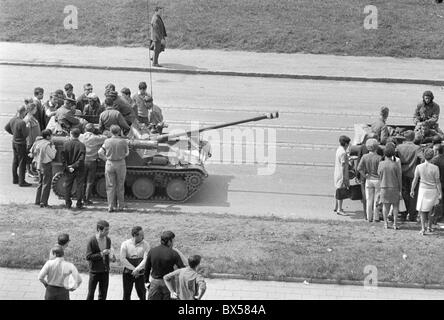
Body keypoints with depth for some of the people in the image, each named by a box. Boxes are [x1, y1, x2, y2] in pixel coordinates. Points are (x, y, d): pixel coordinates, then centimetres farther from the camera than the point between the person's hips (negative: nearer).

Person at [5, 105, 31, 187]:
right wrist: (27, 128, -5)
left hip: (14, 142, 8)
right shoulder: (21, 123, -27)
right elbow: (26, 134, -21)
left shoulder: (12, 120, -2)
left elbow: (6, 127, 14)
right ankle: (21, 181, 5)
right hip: (21, 144, -8)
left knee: (15, 161, 18)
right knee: (22, 162, 0)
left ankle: (15, 179, 29)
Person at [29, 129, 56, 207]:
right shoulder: (47, 145, -20)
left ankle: (38, 201, 24)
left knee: (40, 183, 20)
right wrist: (53, 147, -4)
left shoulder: (37, 142, 2)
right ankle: (43, 203, 0)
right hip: (46, 165, -8)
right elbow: (53, 156, -15)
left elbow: (32, 152, 11)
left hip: (38, 165, 8)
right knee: (46, 184, 0)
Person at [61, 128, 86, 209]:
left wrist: (67, 167, -9)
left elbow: (63, 158, -9)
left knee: (68, 186, 11)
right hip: (79, 169, -1)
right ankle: (79, 204, 7)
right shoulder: (81, 145, -11)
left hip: (69, 170, 1)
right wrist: (74, 166, -14)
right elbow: (81, 159, -17)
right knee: (79, 186, 6)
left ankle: (68, 204, 13)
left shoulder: (66, 144, -5)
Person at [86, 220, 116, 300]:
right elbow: (88, 257, -17)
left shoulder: (108, 240, 1)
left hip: (105, 271, 5)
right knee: (91, 294, 4)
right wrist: (101, 254, -25)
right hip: (94, 271, -5)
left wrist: (111, 257, -6)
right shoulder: (92, 241, -16)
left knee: (103, 295, 11)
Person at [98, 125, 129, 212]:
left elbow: (100, 152, -8)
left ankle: (110, 207, 1)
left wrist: (106, 158, 5)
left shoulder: (107, 141, -7)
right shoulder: (123, 141, -8)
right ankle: (120, 206, 14)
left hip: (109, 164, 0)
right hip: (120, 164, 0)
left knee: (110, 186, 5)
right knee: (120, 186, 10)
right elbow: (127, 153, 3)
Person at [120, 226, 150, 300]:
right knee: (126, 294, 6)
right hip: (127, 273, 0)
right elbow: (122, 259, -8)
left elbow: (146, 259, -10)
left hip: (140, 273, 0)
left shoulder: (145, 245, -4)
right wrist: (133, 269, -12)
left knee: (141, 293, -1)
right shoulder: (125, 244, -4)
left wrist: (137, 270, -19)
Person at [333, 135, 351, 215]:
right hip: (342, 175, -10)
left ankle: (336, 207, 28)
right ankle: (339, 209, 0)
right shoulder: (343, 153, -20)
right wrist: (345, 178, -19)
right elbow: (343, 166, -21)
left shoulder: (339, 149, 9)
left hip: (337, 173, 10)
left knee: (338, 190, 19)